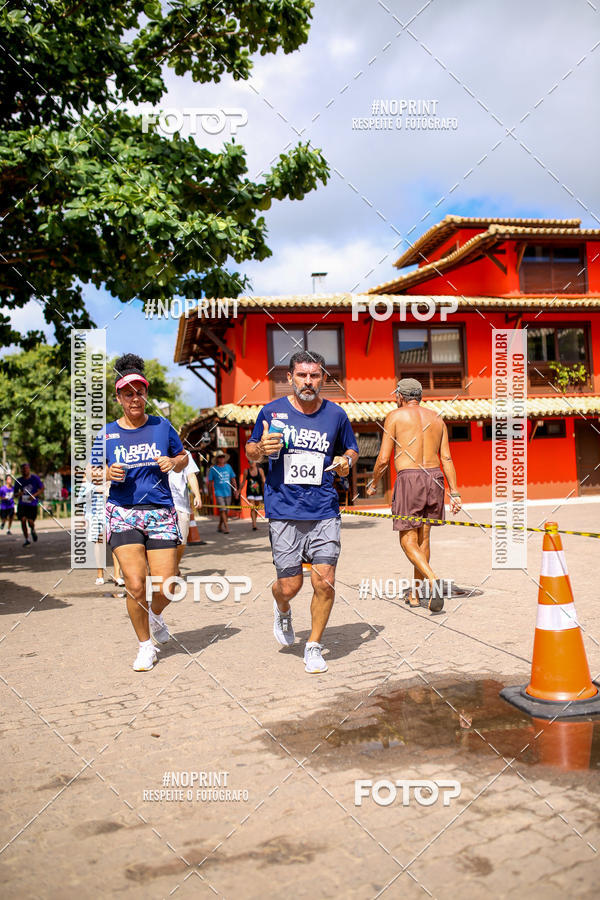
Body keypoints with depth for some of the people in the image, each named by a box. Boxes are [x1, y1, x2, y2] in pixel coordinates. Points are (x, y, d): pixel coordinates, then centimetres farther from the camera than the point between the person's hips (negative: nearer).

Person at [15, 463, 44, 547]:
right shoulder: (19, 480, 3)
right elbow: (15, 491, 12)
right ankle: (27, 540, 7)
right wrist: (18, 493, -13)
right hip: (22, 504, 2)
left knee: (30, 522, -9)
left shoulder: (35, 478, -4)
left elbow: (42, 489, 1)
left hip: (32, 504, -2)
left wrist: (34, 495, -16)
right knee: (23, 520, -8)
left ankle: (33, 530, 29)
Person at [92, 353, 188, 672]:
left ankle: (155, 615, 33)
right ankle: (145, 645, 15)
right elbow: (92, 472, 12)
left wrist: (173, 462, -5)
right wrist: (107, 473, -10)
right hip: (123, 514, 0)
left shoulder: (162, 426, 5)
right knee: (135, 584, -10)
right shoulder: (107, 433, 4)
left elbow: (184, 456, 17)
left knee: (165, 586, -4)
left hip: (161, 513, 1)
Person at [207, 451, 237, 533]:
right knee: (222, 510, -12)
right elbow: (210, 482, 0)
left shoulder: (228, 467, 8)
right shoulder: (213, 469, -4)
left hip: (228, 493, 4)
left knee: (225, 511, 10)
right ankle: (226, 527, -12)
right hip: (219, 493, -4)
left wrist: (235, 489, 9)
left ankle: (220, 526, 24)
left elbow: (233, 479, 14)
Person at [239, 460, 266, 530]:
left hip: (258, 492, 1)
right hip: (250, 493, -1)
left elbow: (264, 482, 0)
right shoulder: (246, 471, -1)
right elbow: (243, 483, 7)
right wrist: (239, 492, 7)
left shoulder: (260, 470, -1)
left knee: (256, 509, 10)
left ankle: (254, 523, 26)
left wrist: (265, 491, -6)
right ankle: (254, 525, -17)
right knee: (252, 508, -12)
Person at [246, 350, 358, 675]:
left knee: (325, 582, -5)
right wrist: (261, 449, -11)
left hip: (325, 512, 1)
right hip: (284, 512, -1)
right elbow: (250, 451, 13)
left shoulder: (335, 414, 5)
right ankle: (282, 610, 39)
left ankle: (314, 647, 17)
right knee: (289, 586, 1)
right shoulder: (272, 411, 1)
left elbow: (350, 449, 21)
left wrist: (346, 461, -2)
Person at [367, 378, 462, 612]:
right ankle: (415, 593, 24)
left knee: (408, 542, 1)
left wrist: (373, 484, 11)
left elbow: (383, 459, -4)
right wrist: (454, 493, 4)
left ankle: (433, 580, -23)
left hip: (409, 479, -5)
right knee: (423, 538, 16)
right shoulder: (437, 418, 13)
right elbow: (446, 458, 6)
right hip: (434, 478, 5)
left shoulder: (396, 416, 0)